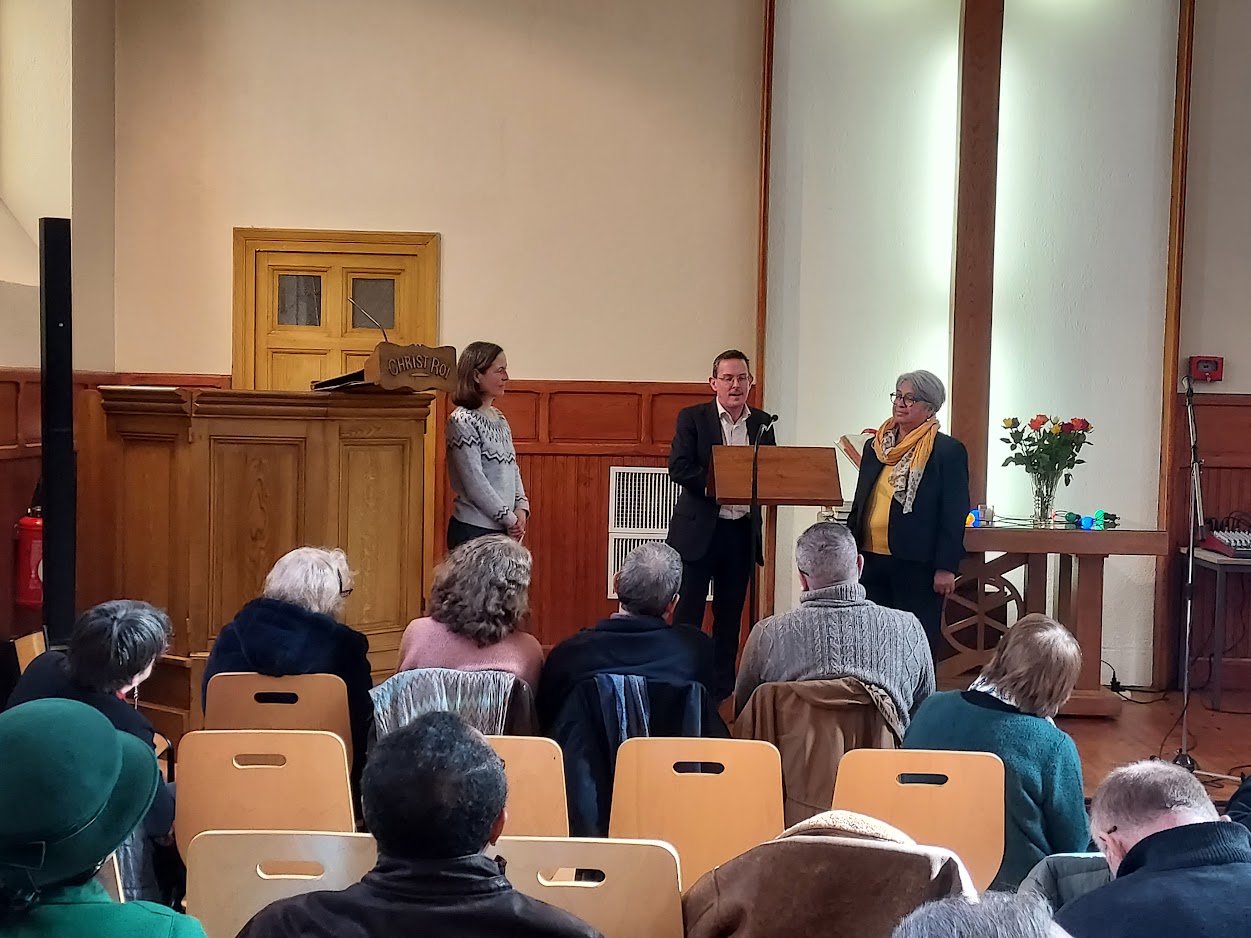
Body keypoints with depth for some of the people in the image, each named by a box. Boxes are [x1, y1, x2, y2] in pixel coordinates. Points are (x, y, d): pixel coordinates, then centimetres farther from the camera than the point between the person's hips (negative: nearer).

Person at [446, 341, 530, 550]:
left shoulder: (499, 418, 13)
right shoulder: (462, 421, -11)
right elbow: (475, 482, -15)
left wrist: (521, 508, 0)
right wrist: (510, 518, -11)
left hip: (504, 531, 8)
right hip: (473, 532, -7)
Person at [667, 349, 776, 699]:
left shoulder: (762, 424, 9)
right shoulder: (692, 418, -1)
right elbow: (678, 467, -11)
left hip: (742, 531, 4)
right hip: (698, 529, -4)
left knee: (730, 614, 11)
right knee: (688, 613, 0)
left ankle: (723, 689, 20)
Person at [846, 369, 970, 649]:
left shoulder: (948, 451, -4)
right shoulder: (875, 447, 14)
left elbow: (955, 514, -8)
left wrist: (946, 567, -12)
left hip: (917, 566, -6)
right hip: (872, 561, 6)